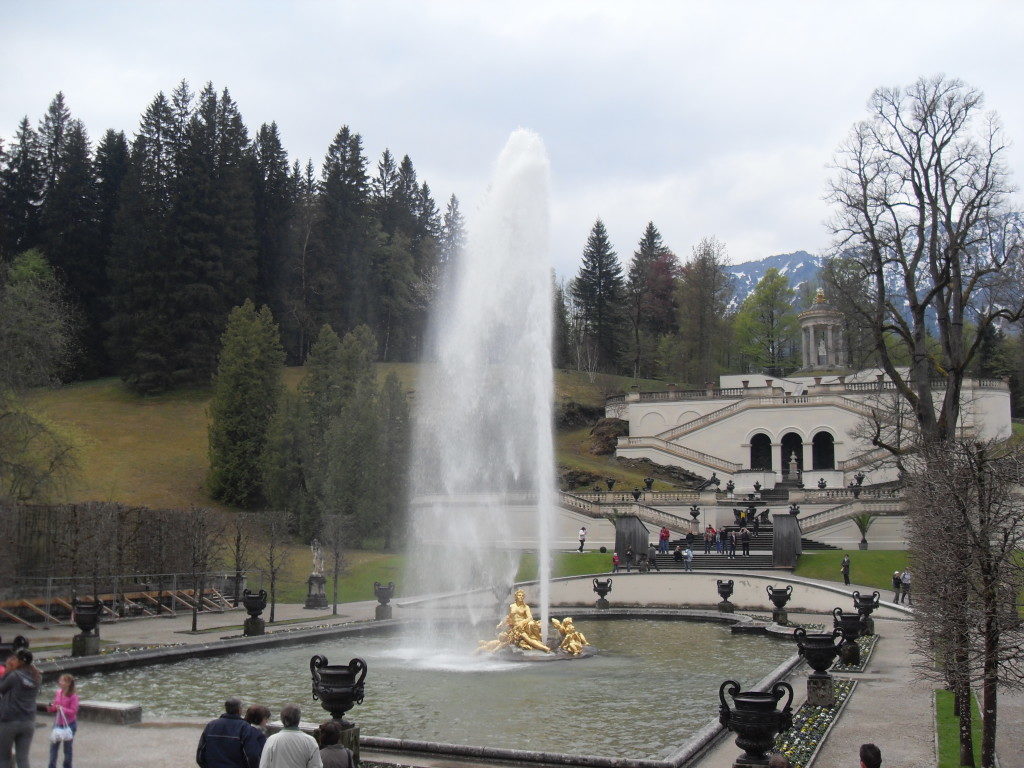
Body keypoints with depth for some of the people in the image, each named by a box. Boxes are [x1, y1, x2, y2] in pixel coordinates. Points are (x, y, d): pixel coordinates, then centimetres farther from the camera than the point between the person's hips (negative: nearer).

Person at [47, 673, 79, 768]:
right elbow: (54, 706, 11)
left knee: (67, 747, 9)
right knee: (54, 746, 6)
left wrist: (62, 709, -28)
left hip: (69, 724, -5)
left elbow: (73, 711, -17)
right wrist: (51, 707, -11)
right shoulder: (57, 693, -1)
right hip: (58, 723, 5)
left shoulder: (73, 696, -16)